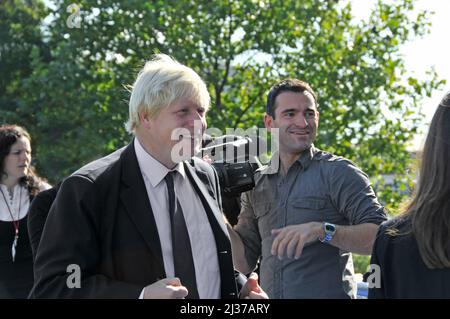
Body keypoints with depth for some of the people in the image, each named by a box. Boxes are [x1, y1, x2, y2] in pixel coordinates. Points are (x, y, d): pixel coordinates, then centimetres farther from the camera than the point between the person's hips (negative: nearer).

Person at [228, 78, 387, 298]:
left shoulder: (338, 172, -7)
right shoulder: (256, 184, 6)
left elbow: (382, 237, -16)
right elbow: (245, 263, 7)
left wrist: (323, 230, -26)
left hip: (329, 293, -4)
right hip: (268, 293, 4)